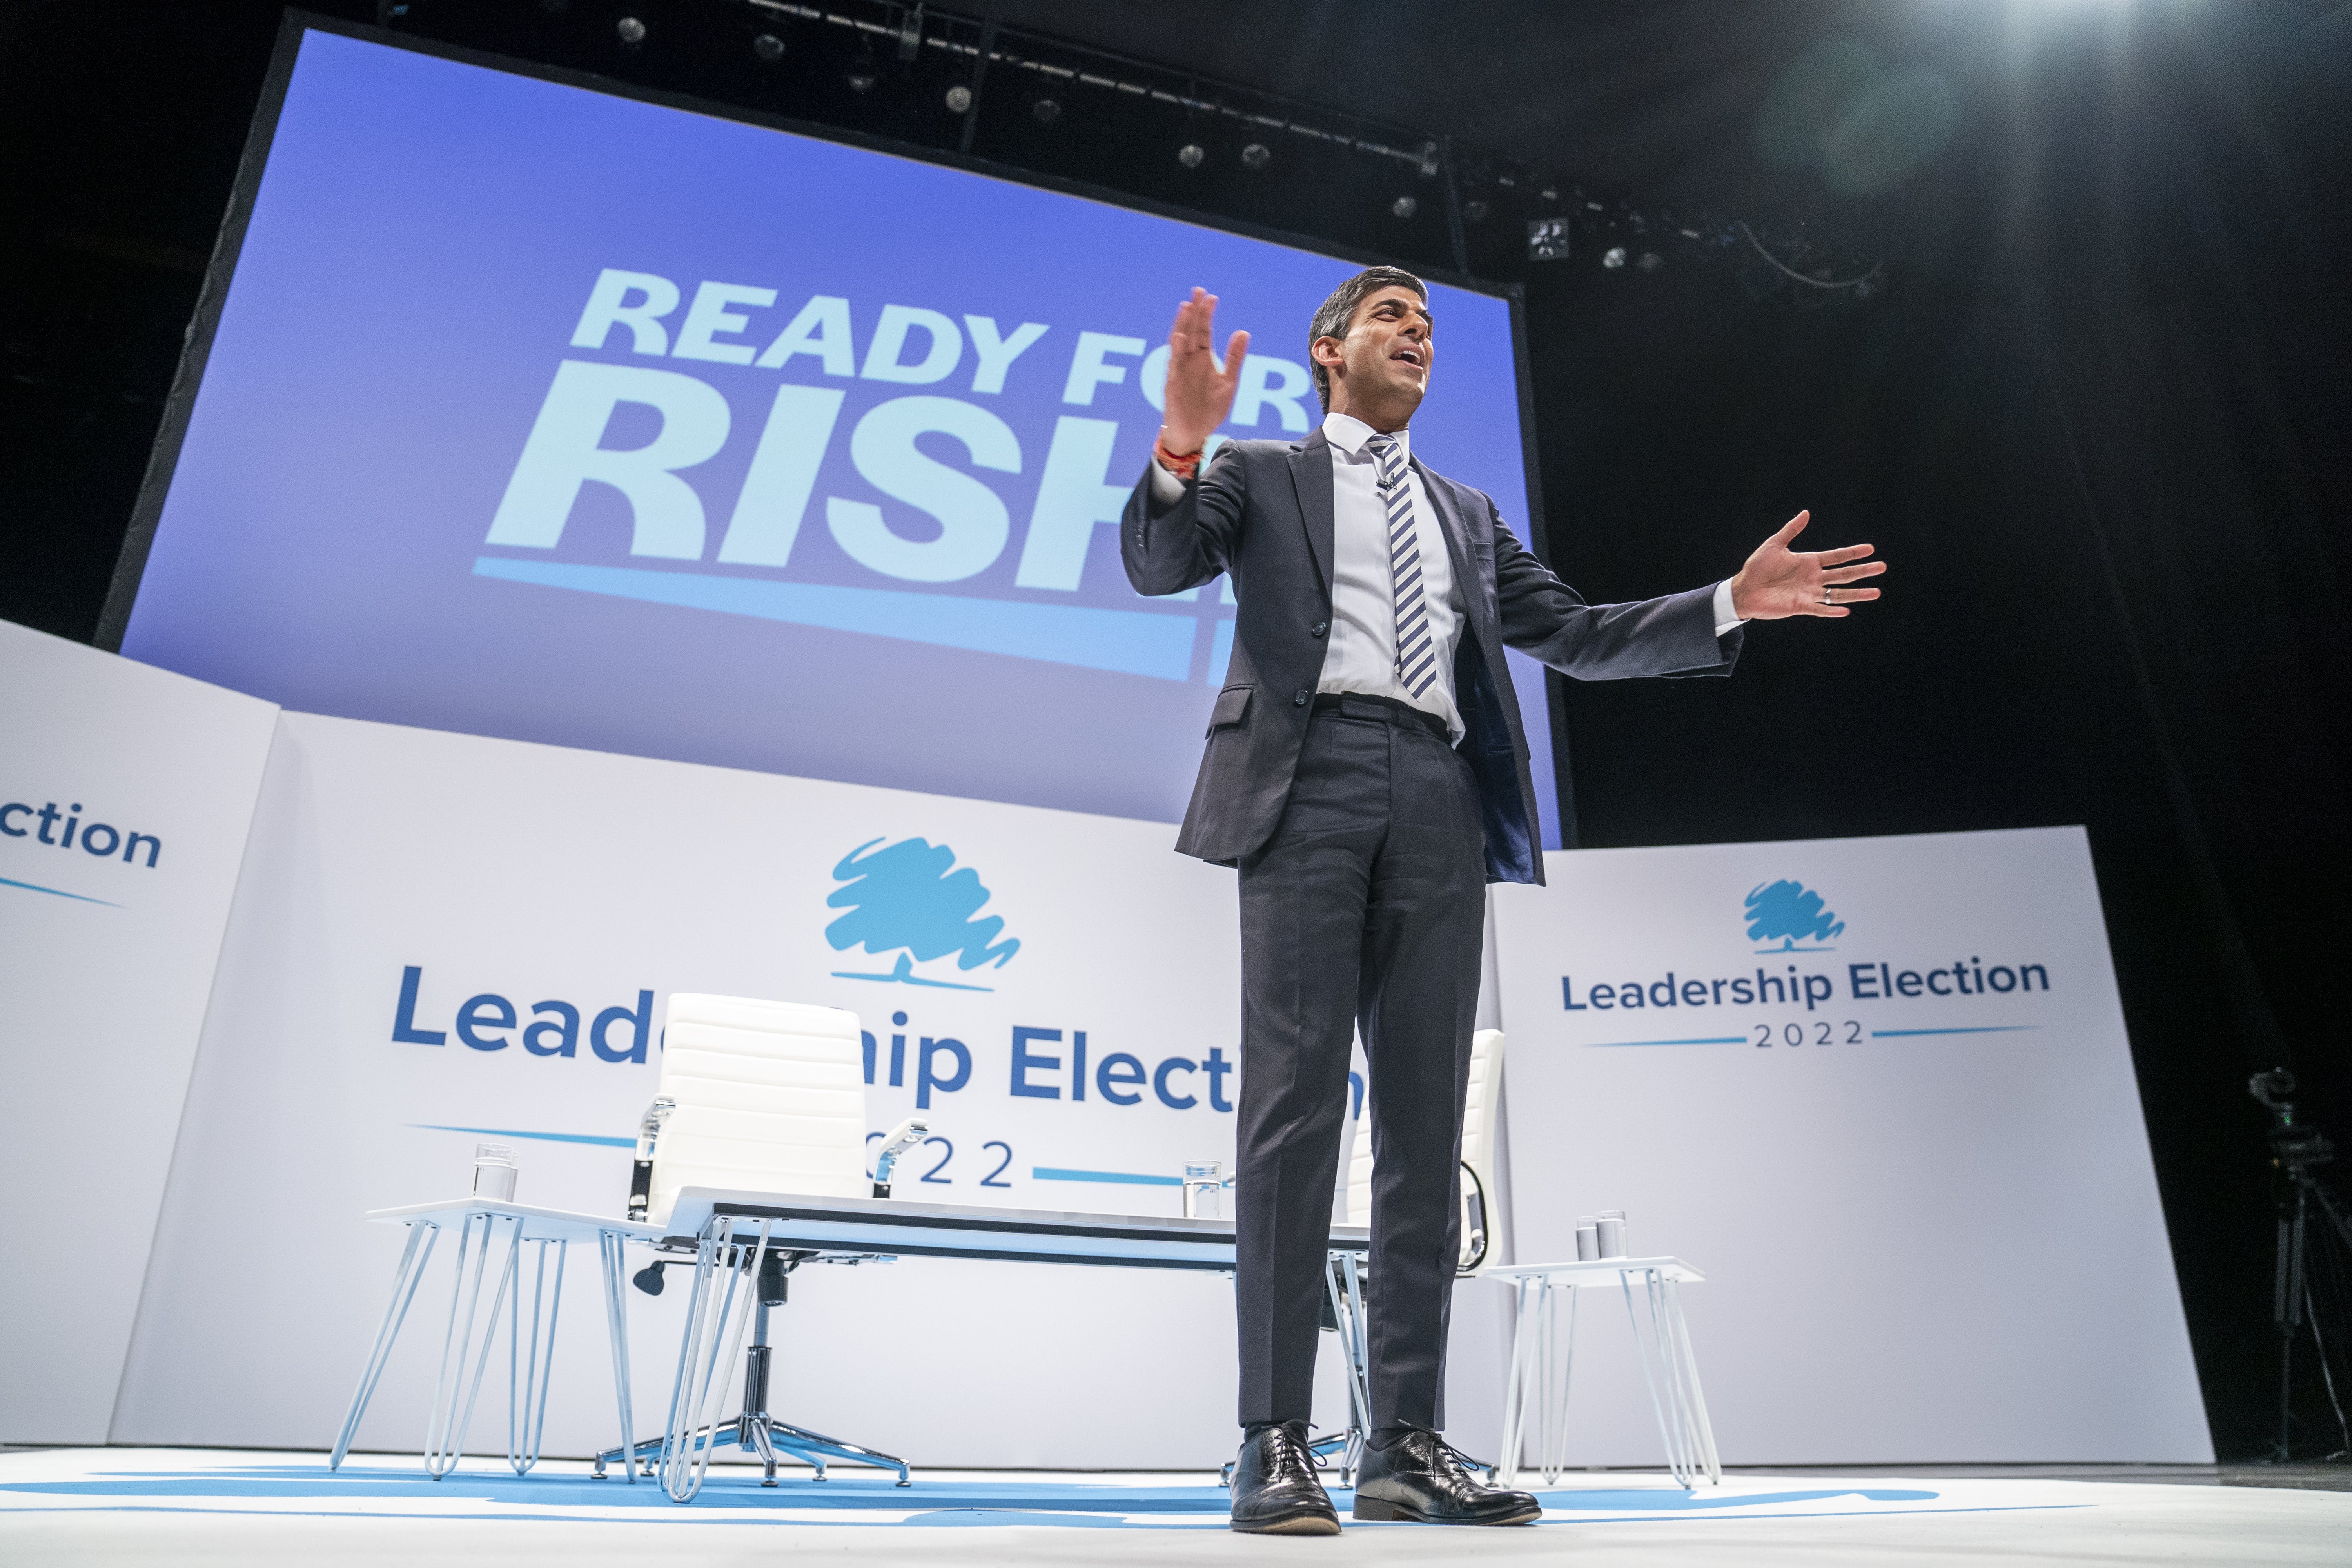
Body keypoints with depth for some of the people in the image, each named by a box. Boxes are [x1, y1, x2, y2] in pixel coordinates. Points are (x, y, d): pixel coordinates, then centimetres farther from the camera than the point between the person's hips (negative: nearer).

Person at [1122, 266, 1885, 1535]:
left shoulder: (1466, 516, 29)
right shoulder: (1259, 477, 16)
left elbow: (1573, 636, 24)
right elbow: (1153, 565, -1)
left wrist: (1730, 603, 13)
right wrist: (1183, 446, -20)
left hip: (1437, 800, 5)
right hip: (1309, 777, -4)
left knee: (1427, 1121, 1)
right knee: (1294, 1105, -11)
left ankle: (1407, 1441, 7)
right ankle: (1274, 1443, -7)